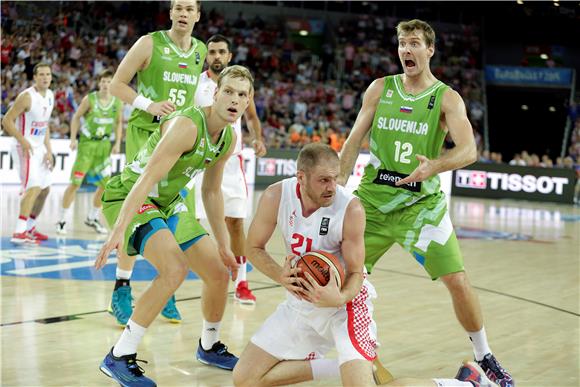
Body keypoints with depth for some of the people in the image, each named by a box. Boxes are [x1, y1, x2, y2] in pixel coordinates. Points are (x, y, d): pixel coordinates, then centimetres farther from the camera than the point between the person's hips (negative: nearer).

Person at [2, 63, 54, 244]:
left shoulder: (50, 96, 8)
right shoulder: (27, 97, -18)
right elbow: (7, 120, -17)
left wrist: (48, 150, 9)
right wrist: (23, 141, -26)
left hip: (39, 148, 9)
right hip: (25, 148, -9)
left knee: (44, 189, 15)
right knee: (34, 187, -21)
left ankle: (30, 228, 29)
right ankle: (19, 233, -23)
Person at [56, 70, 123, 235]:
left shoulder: (118, 103, -1)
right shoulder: (89, 99, -10)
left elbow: (119, 123, 12)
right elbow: (76, 117, -1)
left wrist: (118, 142, 3)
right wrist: (73, 139, -8)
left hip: (104, 145, 4)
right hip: (87, 143, -4)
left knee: (105, 184, 6)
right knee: (75, 183, -8)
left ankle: (92, 218, 25)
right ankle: (62, 220, 0)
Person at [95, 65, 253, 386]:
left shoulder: (229, 139, 1)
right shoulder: (186, 125, -26)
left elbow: (211, 192, 14)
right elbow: (146, 180, -33)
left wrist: (223, 246, 17)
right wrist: (118, 231, -41)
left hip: (168, 203, 9)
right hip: (128, 198, -9)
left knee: (219, 273, 8)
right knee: (174, 268, -30)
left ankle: (210, 346, 35)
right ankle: (119, 358, -20)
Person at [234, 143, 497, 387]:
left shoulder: (351, 209, -24)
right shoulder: (276, 197, -16)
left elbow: (356, 273, -15)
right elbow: (254, 248, -2)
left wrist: (340, 298, -38)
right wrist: (281, 276, -23)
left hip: (344, 301, -4)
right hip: (301, 300, 5)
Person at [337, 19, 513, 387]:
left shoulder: (447, 98, -4)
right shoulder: (380, 88, 4)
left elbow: (469, 151, -17)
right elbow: (355, 140, 7)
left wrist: (434, 165, -36)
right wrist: (337, 184, -4)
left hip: (421, 202, -2)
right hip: (372, 199, 2)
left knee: (458, 281, -7)